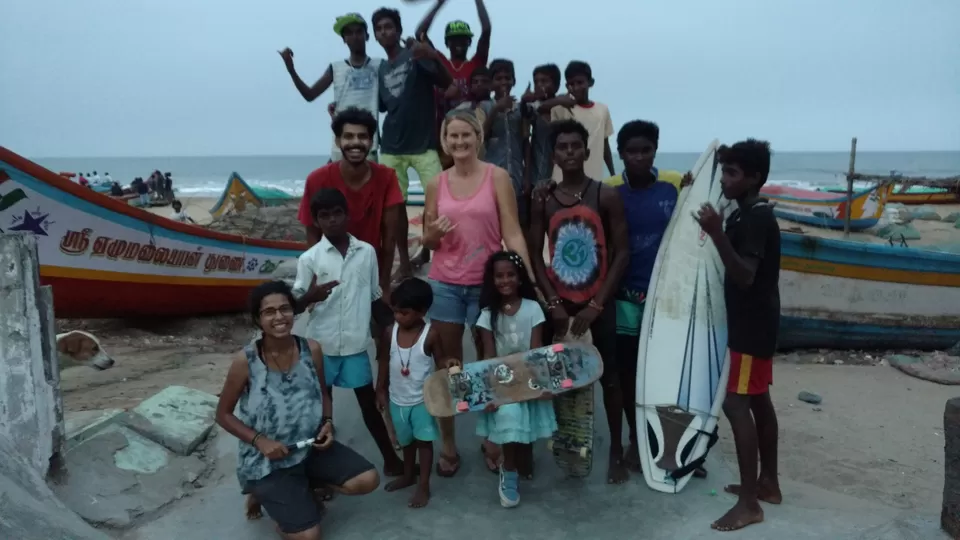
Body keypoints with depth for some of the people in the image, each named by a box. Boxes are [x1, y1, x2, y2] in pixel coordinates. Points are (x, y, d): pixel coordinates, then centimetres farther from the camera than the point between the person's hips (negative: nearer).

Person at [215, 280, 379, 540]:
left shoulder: (312, 349, -9)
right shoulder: (245, 360, -19)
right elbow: (223, 414, -7)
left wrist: (327, 423, -10)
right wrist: (259, 440, -19)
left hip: (310, 446, 4)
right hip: (267, 460, -4)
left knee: (368, 480, -9)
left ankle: (303, 486, 14)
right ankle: (266, 493, 17)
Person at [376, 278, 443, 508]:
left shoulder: (431, 335, -18)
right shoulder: (390, 332, -8)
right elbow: (384, 362, 4)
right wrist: (381, 390, 7)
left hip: (423, 399, -4)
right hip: (398, 399, 4)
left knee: (424, 441, 8)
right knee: (406, 440, 22)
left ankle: (424, 486, 20)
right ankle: (408, 475, 43)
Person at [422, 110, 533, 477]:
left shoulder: (497, 177, -3)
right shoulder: (436, 184, 5)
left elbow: (512, 233, -7)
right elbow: (427, 242, 11)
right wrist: (434, 233, -12)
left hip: (488, 284, -2)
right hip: (445, 284, 2)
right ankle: (448, 446, 23)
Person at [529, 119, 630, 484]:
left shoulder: (606, 196, -6)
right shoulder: (543, 202, 2)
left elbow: (622, 253, -8)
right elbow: (534, 255, 3)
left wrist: (596, 305, -12)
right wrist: (553, 302, -7)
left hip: (598, 301, -2)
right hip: (559, 301, 2)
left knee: (609, 374, 4)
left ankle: (616, 452, 17)